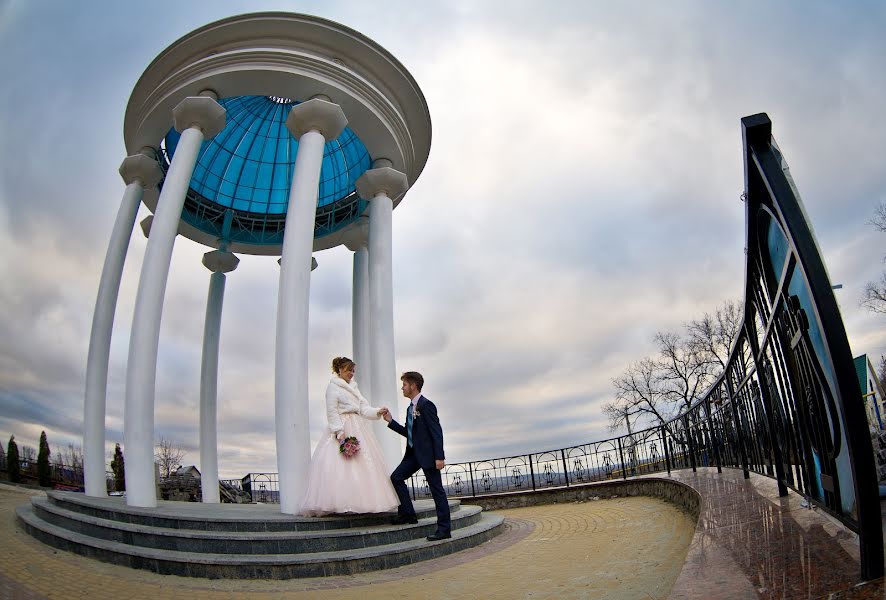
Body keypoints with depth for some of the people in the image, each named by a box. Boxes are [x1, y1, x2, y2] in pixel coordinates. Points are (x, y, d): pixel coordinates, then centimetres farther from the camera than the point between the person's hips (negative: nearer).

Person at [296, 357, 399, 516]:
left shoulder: (354, 387, 19)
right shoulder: (333, 386, -1)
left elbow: (364, 408, 14)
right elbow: (332, 412, -9)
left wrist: (378, 412, -3)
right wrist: (339, 431, -19)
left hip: (359, 429, 8)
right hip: (342, 429, -7)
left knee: (364, 465, 1)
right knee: (340, 466, -15)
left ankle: (362, 501, 2)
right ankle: (339, 504, -16)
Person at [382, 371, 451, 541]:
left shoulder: (426, 405, -14)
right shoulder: (410, 408, 14)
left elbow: (437, 431, -17)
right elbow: (408, 432, 18)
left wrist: (439, 457, -21)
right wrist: (391, 421, 12)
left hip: (428, 453, -9)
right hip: (414, 453, 9)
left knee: (436, 489, -2)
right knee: (396, 477, 5)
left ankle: (444, 529, 4)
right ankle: (407, 514, 13)